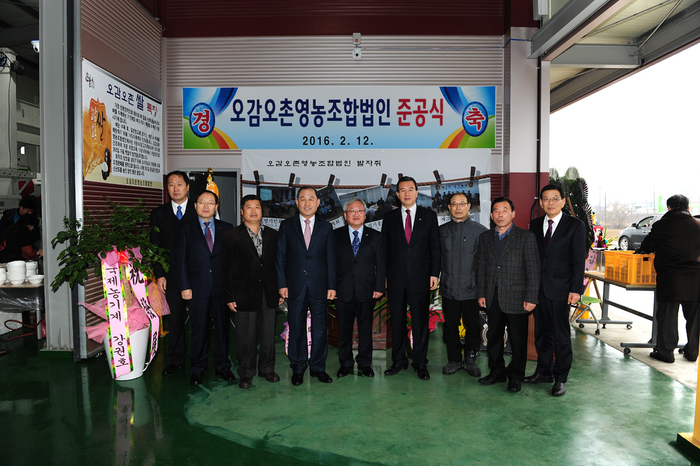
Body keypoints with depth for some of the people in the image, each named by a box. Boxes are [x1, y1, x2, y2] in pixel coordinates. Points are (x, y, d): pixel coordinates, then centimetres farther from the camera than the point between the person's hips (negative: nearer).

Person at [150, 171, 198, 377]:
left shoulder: (199, 212, 4)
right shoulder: (158, 213, 9)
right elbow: (155, 247, 7)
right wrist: (159, 275, -1)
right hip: (172, 277, 2)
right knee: (175, 319, 9)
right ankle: (176, 360, 22)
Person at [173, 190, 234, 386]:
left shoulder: (226, 228, 7)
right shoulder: (186, 229, 5)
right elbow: (179, 260, 2)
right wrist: (184, 287, -6)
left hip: (222, 287, 1)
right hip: (197, 288, -1)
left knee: (222, 327, 9)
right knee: (199, 329, 6)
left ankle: (222, 366, 24)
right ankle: (198, 369, 23)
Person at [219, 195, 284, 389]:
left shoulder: (272, 235, 11)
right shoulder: (231, 236, 1)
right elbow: (225, 269, -1)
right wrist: (228, 297, -6)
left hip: (269, 294, 3)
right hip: (244, 294, -3)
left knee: (268, 333, 10)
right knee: (246, 335, 4)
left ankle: (267, 368, 26)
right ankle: (246, 373, 19)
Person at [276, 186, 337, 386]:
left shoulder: (326, 227, 7)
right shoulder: (286, 226, 5)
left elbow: (330, 258, 5)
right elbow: (281, 257, 4)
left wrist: (332, 285, 0)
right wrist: (282, 284, -3)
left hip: (319, 285, 1)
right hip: (295, 286, 0)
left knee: (320, 327, 6)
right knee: (296, 328, 7)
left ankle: (318, 367, 21)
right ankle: (298, 368, 21)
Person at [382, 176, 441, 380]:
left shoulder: (429, 215, 6)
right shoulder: (389, 217, 8)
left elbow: (435, 246, 3)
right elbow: (384, 247, 7)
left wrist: (434, 273, -4)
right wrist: (383, 276, 2)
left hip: (420, 277, -1)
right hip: (395, 277, 1)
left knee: (421, 321, 4)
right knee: (397, 321, 8)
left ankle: (420, 363, 17)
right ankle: (399, 361, 22)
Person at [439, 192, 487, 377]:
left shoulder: (481, 231, 1)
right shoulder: (442, 231, 8)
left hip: (471, 289, -2)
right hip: (449, 289, 2)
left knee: (473, 327, 6)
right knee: (450, 326, 10)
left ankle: (470, 359, 25)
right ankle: (454, 359, 26)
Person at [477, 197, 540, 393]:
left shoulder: (526, 237, -4)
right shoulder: (485, 237, 9)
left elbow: (533, 270, -6)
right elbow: (481, 267, 11)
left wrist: (531, 298, -10)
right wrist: (481, 294, 6)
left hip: (516, 297, -4)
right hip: (492, 298, 4)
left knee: (518, 340, 6)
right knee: (493, 337, 13)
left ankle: (516, 376, 22)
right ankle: (497, 371, 29)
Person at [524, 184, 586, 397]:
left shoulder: (575, 226, -3)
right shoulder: (535, 225, 10)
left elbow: (579, 260, -5)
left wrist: (576, 289, -11)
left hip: (560, 290, -4)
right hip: (538, 288, 4)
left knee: (561, 335, 3)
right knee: (542, 332, 13)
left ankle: (561, 379, 16)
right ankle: (544, 372, 28)